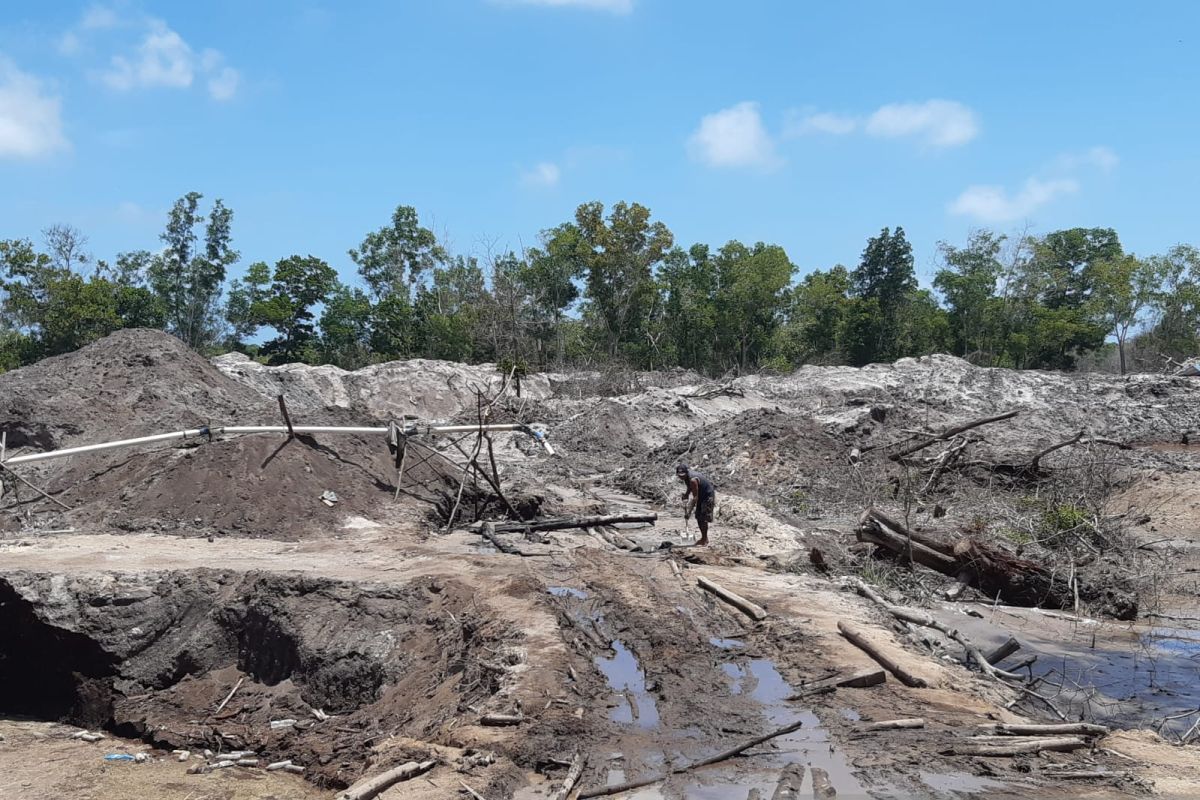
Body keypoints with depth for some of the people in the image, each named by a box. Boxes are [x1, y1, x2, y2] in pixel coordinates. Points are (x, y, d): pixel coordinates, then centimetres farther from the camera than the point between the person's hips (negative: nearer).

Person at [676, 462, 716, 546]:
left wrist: (689, 511, -32)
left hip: (708, 496, -10)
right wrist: (686, 495, -1)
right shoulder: (686, 476, -5)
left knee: (703, 518, -8)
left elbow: (695, 497, -31)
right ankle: (704, 538, 22)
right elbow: (690, 488, 16)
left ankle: (704, 539, 2)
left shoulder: (692, 479, -33)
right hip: (701, 495, 10)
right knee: (698, 517, 11)